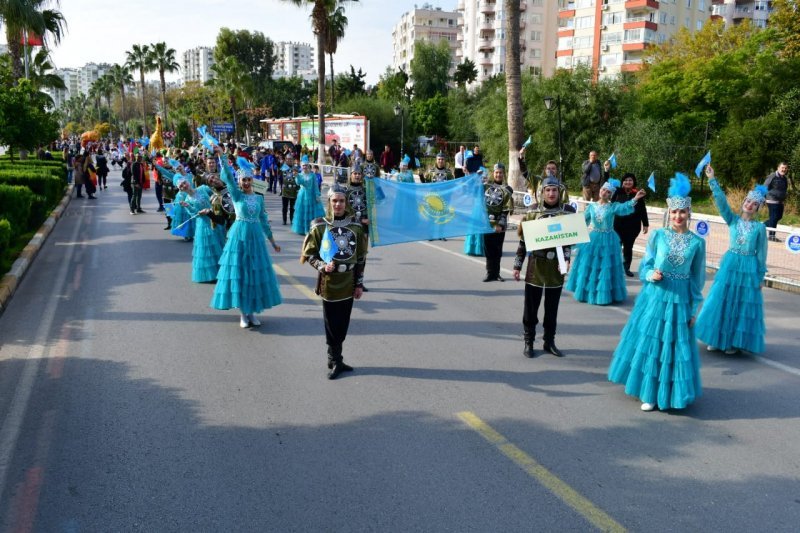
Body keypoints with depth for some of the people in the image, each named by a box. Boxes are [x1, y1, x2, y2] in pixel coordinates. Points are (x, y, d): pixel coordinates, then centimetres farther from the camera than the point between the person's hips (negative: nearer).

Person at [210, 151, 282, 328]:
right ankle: (243, 313, 10)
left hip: (255, 237, 3)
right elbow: (227, 177, -18)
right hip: (239, 236, -3)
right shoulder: (236, 194, -2)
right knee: (240, 272, 0)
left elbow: (264, 220, 13)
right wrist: (221, 156, -31)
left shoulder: (259, 198, 7)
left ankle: (252, 311, 17)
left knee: (255, 272, 6)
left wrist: (272, 241, 15)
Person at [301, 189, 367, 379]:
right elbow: (309, 254, 0)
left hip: (348, 283, 3)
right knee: (332, 325, 4)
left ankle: (335, 359, 26)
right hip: (329, 283, -2)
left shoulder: (356, 226, 2)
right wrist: (322, 266, -19)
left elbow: (361, 257, 6)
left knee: (343, 324, 10)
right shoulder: (319, 227, -5)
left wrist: (359, 283, 4)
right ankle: (335, 361, 18)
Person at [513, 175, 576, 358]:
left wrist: (566, 259, -13)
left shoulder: (568, 211, 0)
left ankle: (549, 342, 23)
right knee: (531, 307, 4)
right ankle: (529, 342, 16)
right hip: (536, 265, -1)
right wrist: (517, 266, 1)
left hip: (556, 266, 1)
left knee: (552, 308, 10)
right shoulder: (532, 212, -1)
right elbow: (523, 241, 3)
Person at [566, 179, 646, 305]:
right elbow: (583, 222, 11)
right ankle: (588, 293, 21)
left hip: (608, 240, -3)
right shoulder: (591, 206, 2)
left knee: (606, 268, 0)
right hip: (593, 239, 3)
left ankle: (605, 294, 10)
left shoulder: (613, 207, -7)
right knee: (589, 267, 8)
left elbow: (625, 207, -27)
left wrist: (635, 199, -44)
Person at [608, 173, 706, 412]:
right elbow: (645, 265, 4)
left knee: (675, 346, 6)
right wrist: (651, 276, -18)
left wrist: (694, 308, 4)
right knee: (649, 343, 6)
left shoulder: (697, 242, -2)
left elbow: (697, 278, 4)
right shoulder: (658, 235, -3)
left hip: (680, 300, 0)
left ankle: (667, 393, 23)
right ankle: (648, 392, 20)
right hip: (655, 296, 0)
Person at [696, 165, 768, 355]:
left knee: (742, 304, 5)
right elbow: (721, 201, -13)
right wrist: (712, 180, -23)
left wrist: (760, 276, 1)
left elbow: (761, 253, 0)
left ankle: (735, 341, 16)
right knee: (723, 301, 6)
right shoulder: (733, 220, -1)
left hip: (749, 268, -1)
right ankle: (718, 338, 18)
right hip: (730, 264, 2)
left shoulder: (760, 227, -4)